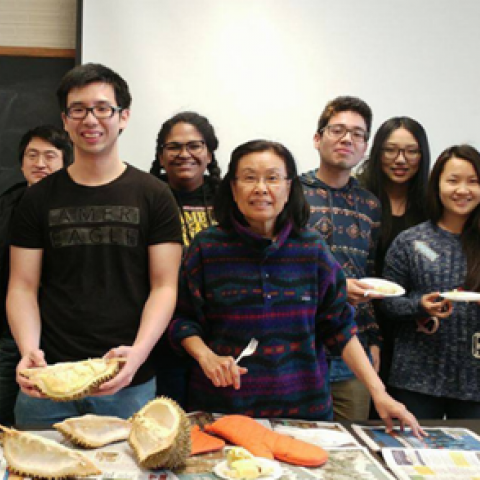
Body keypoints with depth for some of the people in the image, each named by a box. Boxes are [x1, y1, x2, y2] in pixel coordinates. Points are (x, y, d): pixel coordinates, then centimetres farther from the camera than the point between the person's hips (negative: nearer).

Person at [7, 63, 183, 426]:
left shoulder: (154, 196, 1)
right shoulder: (39, 199, 6)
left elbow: (164, 287, -3)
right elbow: (23, 287, 3)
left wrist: (138, 352, -19)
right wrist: (29, 349, -15)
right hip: (47, 381, 2)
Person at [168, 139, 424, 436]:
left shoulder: (312, 249, 1)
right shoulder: (208, 247, -3)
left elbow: (339, 328, 4)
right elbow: (183, 319, 3)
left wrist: (379, 393, -3)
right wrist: (206, 356, -16)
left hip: (303, 407, 1)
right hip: (223, 406, -1)